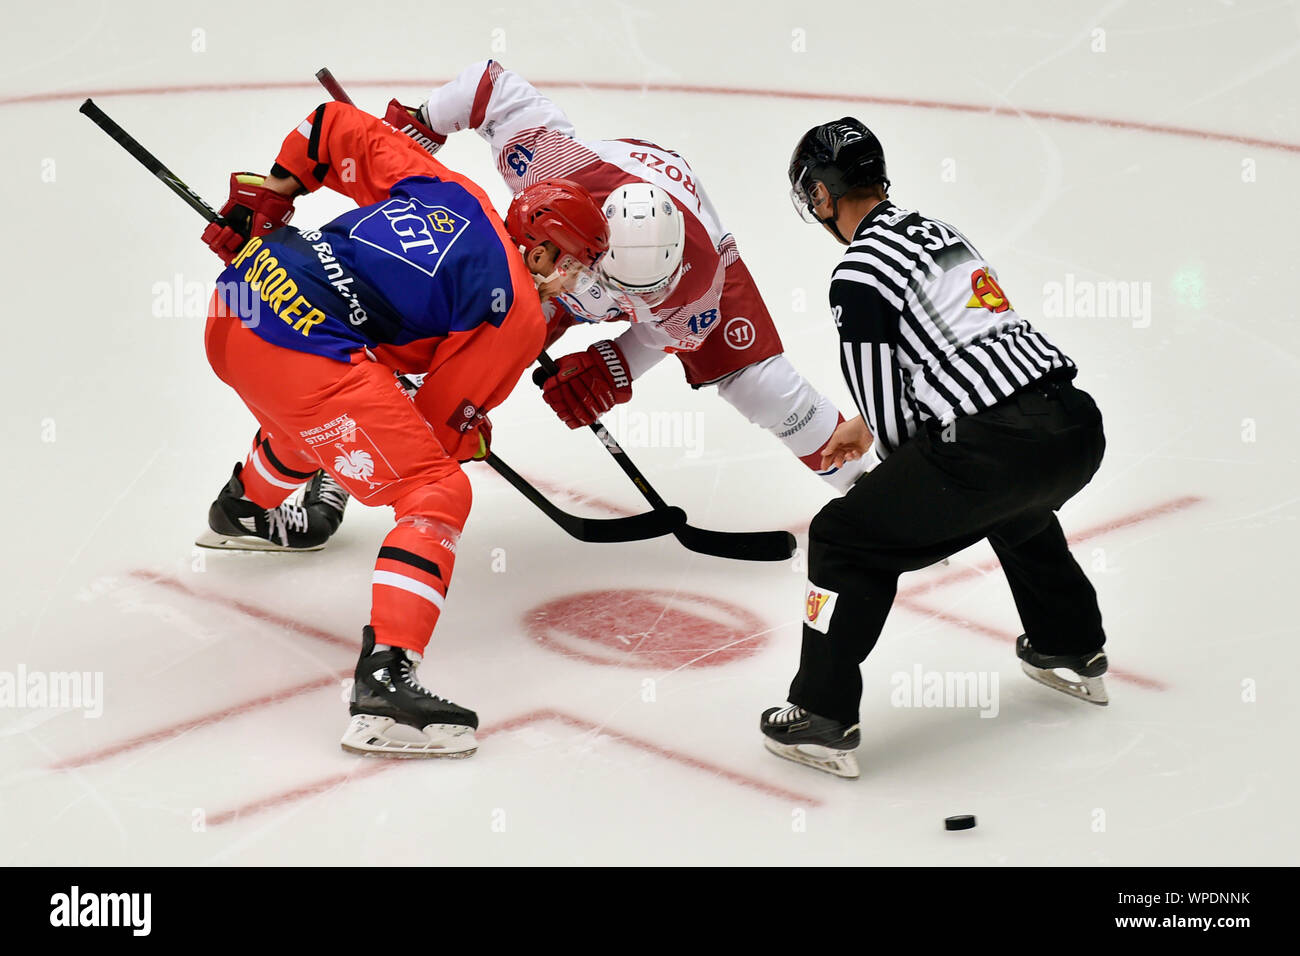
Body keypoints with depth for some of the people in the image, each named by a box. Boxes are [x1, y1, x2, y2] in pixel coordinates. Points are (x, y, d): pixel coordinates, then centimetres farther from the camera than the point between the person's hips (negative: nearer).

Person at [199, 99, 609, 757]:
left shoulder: (445, 187, 18)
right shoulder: (517, 314, 0)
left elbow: (338, 126, 24)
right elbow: (442, 419, 4)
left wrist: (268, 194, 32)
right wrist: (472, 438, 25)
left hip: (237, 301, 9)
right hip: (305, 352, -9)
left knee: (307, 421, 41)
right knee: (437, 493, -4)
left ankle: (245, 508, 75)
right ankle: (383, 679, -19)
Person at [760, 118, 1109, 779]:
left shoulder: (857, 276, -5)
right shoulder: (939, 232, 20)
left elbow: (891, 425, -2)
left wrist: (893, 458, 21)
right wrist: (867, 425, 46)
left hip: (995, 445, -8)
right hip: (1079, 425, 8)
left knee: (846, 540, 7)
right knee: (1016, 507, 41)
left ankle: (824, 721, 5)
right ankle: (1073, 651, 53)